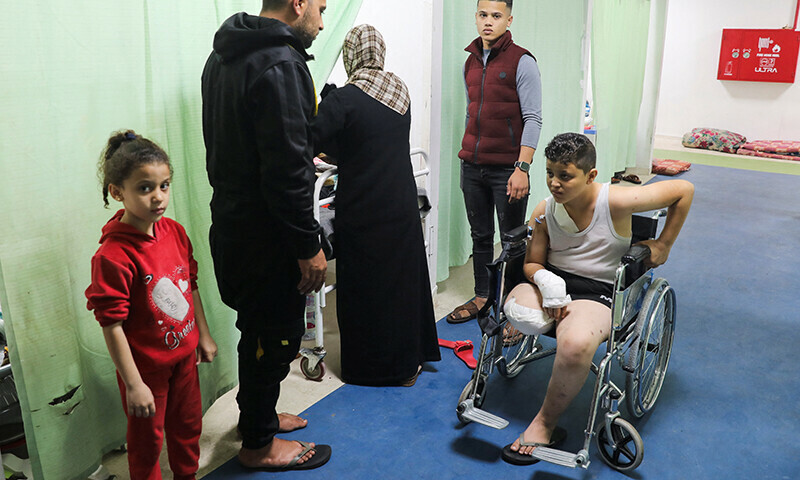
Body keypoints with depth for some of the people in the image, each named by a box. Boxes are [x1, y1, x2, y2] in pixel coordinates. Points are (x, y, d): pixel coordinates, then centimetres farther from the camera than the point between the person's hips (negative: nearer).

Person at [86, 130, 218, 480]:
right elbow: (112, 326, -22)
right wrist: (133, 384, -19)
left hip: (184, 353, 7)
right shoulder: (112, 256, -26)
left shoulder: (174, 231, -5)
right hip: (146, 365, -6)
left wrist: (203, 335, 12)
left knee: (188, 424, 25)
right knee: (147, 440, 15)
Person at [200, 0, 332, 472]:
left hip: (232, 219, 10)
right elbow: (286, 170, -25)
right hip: (266, 234, -10)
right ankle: (259, 444, 25)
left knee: (260, 327, 23)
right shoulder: (281, 65, -21)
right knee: (276, 332, 6)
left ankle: (258, 415, 42)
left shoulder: (224, 56, 11)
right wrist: (309, 246, -18)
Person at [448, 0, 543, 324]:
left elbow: (532, 119, -11)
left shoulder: (521, 62, -6)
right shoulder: (470, 62, 13)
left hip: (506, 169, -6)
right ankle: (481, 297, 26)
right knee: (480, 236, 14)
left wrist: (522, 168, -18)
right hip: (472, 166, 6)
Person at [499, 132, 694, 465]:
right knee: (517, 313, -37)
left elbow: (684, 190, -2)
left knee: (576, 344, -37)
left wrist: (663, 245, 3)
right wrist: (546, 280, -18)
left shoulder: (616, 202, -13)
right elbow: (532, 263, 7)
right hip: (553, 282, 3)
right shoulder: (543, 212, -1)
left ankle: (545, 424, -11)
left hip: (597, 292, -3)